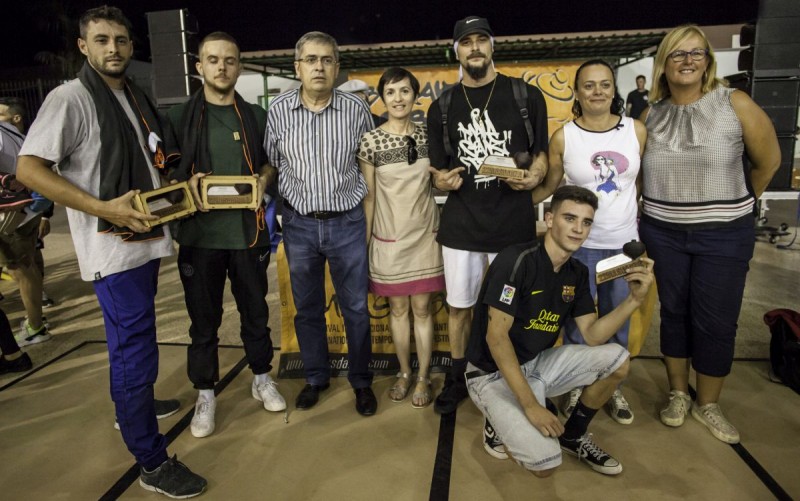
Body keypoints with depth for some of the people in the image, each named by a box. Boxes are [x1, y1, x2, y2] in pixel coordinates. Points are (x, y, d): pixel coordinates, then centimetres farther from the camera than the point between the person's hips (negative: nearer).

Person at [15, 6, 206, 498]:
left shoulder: (136, 98, 15)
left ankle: (132, 405, 43)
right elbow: (29, 168, -15)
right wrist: (104, 209, -23)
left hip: (147, 238, 8)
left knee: (131, 344, 22)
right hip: (115, 249, -8)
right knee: (136, 351, -4)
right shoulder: (70, 98, -9)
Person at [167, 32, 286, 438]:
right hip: (199, 233, -1)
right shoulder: (179, 116, 4)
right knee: (203, 318, 8)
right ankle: (205, 393, 24)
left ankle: (262, 379, 32)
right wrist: (185, 183, -12)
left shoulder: (256, 117, 8)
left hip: (248, 231, 1)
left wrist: (264, 179, -3)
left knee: (255, 311, 12)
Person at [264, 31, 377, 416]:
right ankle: (316, 377, 33)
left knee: (355, 307, 7)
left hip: (347, 222, -1)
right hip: (299, 224, 1)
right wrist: (294, 197, 3)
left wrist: (356, 198, 4)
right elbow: (272, 163, 8)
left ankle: (361, 381, 26)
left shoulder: (356, 108, -5)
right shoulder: (279, 110, -3)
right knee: (307, 308, 13)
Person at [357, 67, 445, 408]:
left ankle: (423, 378, 21)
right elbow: (368, 197, -1)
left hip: (424, 234, 1)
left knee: (422, 307, 6)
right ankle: (404, 374, 29)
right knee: (397, 307, 11)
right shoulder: (370, 141, -6)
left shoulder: (427, 135, 0)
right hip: (388, 237, -1)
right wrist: (364, 242, 0)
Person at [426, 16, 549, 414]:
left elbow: (542, 152, 6)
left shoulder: (526, 96, 2)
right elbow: (437, 170, 10)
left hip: (514, 224, -1)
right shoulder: (442, 107, 7)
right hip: (460, 225, 2)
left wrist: (534, 176, -15)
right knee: (459, 305, 12)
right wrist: (442, 182, -12)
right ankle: (457, 377, 31)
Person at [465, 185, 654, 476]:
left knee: (617, 359, -5)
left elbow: (592, 336, -1)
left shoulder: (577, 273, 2)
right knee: (544, 463, -22)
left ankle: (573, 435, 14)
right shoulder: (517, 260, -22)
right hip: (493, 373, -7)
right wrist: (530, 405, -26)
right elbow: (496, 337, -24)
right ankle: (499, 423, 10)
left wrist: (634, 298, -14)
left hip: (537, 363, 7)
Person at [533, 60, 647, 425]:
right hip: (579, 244, -2)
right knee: (577, 320, 8)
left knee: (618, 321, 15)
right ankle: (575, 386, 29)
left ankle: (614, 387, 34)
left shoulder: (637, 129, -2)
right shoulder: (562, 138, -8)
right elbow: (548, 187, -1)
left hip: (624, 242, 2)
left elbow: (643, 180, 7)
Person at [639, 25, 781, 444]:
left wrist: (736, 205, 13)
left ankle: (707, 405, 24)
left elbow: (768, 161, 2)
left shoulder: (735, 104, -8)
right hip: (662, 233, 2)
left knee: (716, 321, 4)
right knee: (674, 313, 12)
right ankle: (677, 395, 29)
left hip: (724, 236, -2)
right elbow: (634, 169, 11)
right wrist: (669, 205, 10)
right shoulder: (650, 115, 0)